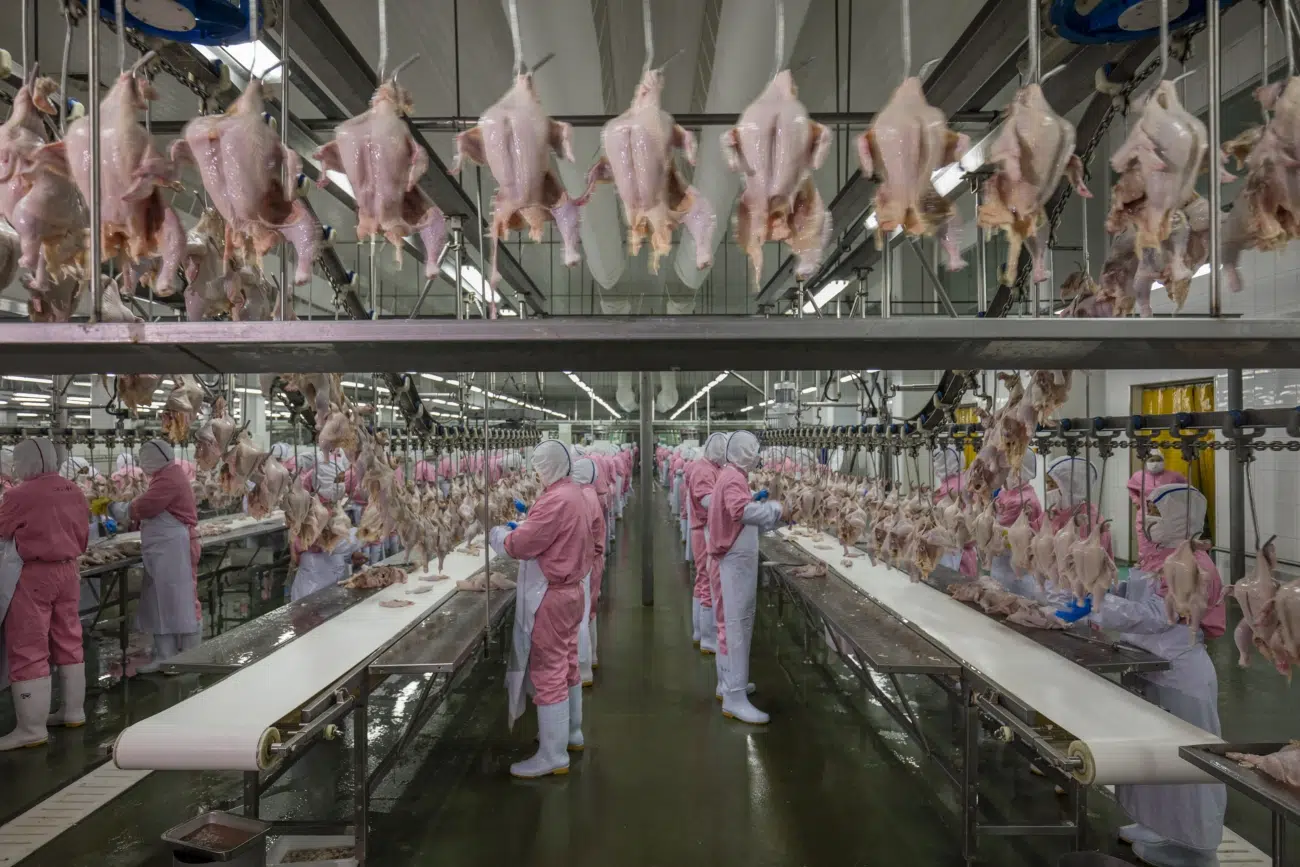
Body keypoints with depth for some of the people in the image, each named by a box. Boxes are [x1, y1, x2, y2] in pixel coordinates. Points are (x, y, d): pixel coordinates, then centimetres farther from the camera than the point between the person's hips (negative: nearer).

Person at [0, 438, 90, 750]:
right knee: (68, 641, 15)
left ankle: (31, 728, 4)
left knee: (27, 649, 0)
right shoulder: (74, 492, 4)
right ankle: (73, 711, 25)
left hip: (32, 576, -7)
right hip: (67, 571, 7)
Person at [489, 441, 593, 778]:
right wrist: (524, 526, 6)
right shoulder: (572, 493, 9)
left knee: (548, 673, -3)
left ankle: (552, 756, 5)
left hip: (551, 596, -10)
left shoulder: (556, 500, -24)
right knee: (566, 665, 20)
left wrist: (496, 534, -2)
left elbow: (519, 545, -21)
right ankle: (570, 733, 34)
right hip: (568, 590, 10)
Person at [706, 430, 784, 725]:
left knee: (734, 620, 18)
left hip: (736, 556, 11)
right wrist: (776, 509, -30)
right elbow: (741, 511, -37)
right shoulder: (734, 478, -19)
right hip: (738, 559, -11)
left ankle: (729, 682, 30)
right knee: (739, 624, -9)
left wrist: (754, 500, 11)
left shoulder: (730, 474, 14)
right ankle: (734, 698, -7)